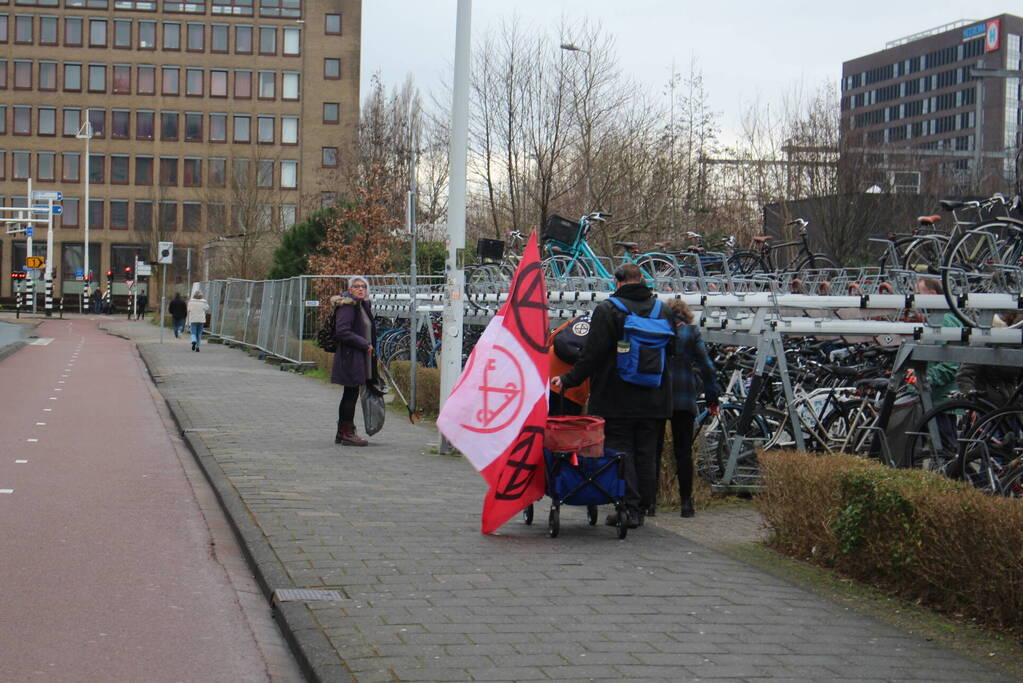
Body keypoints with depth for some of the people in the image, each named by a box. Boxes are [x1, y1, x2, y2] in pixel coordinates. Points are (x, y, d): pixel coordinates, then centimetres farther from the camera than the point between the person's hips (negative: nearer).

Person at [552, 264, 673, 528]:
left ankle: (629, 508, -3)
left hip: (617, 400, -5)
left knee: (621, 451, 1)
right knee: (646, 454, 11)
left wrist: (568, 380, -5)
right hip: (653, 401, 5)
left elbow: (592, 355, -14)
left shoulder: (607, 310, -10)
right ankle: (641, 508, 16)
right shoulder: (662, 310, 7)